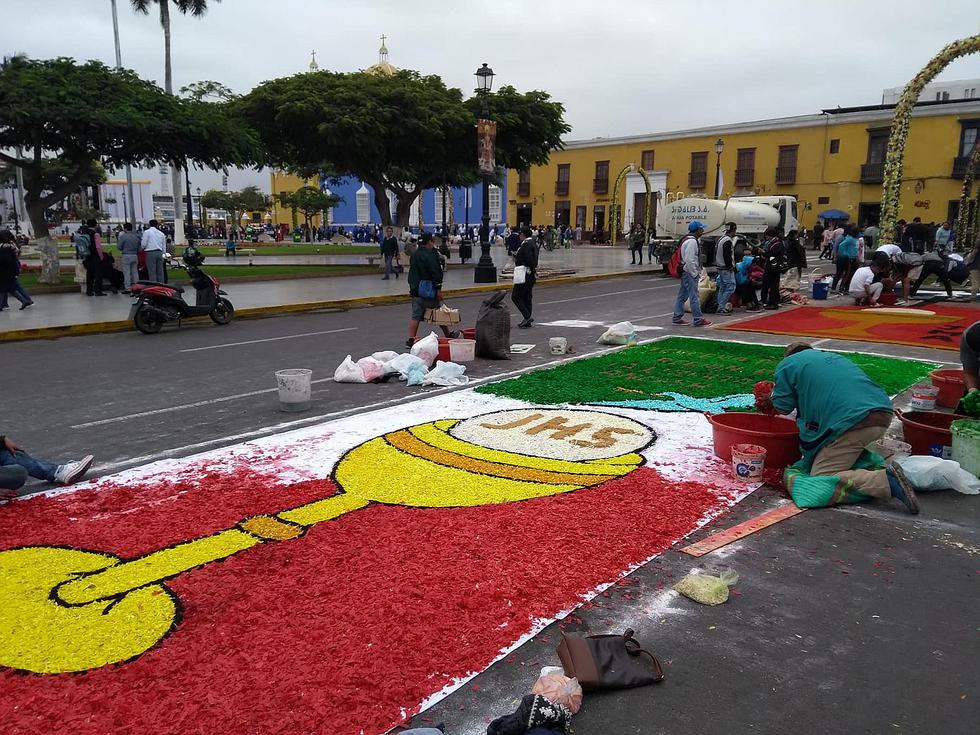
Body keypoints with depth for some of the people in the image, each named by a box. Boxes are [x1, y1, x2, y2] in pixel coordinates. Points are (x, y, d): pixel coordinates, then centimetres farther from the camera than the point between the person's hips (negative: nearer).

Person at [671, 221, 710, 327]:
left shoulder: (694, 240, 17)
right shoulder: (692, 241, -18)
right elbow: (689, 260, -23)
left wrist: (697, 271, 18)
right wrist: (695, 273, -17)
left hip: (686, 273, 11)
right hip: (689, 273, -11)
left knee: (682, 295, 13)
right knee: (694, 296, -7)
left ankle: (677, 317, 18)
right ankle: (698, 319, -4)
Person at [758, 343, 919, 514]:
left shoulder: (788, 364, 13)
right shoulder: (835, 357, 34)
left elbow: (782, 408, 13)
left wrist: (771, 402, 33)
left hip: (853, 422, -8)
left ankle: (887, 480, -21)